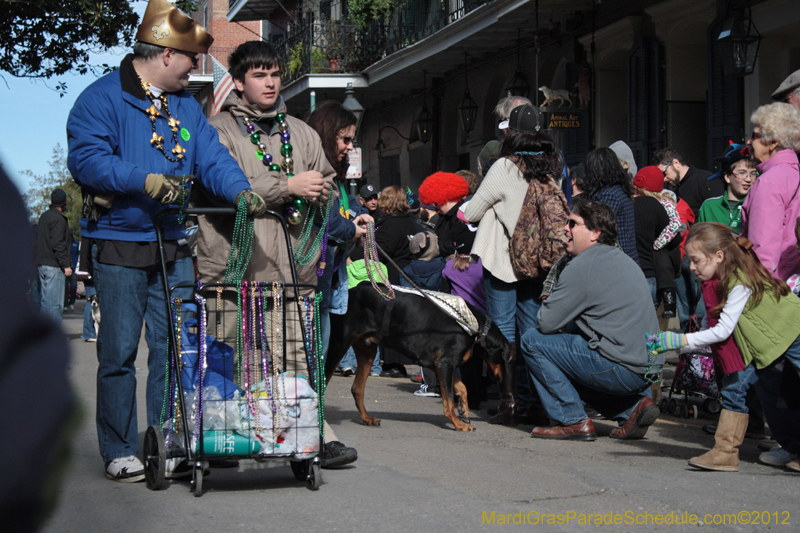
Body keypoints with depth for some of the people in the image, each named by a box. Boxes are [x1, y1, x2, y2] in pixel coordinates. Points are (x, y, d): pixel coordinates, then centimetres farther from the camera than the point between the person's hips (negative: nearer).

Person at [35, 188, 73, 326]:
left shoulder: (44, 216, 17)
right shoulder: (58, 219, -13)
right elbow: (57, 244, -20)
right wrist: (66, 265, -18)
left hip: (42, 264, 10)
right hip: (54, 266, -10)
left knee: (46, 301, 14)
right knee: (54, 304, -9)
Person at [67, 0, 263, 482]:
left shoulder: (187, 105, 16)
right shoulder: (102, 99, -6)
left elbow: (212, 157, 7)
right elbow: (87, 160, -17)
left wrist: (240, 190, -12)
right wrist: (145, 181, -28)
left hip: (175, 247, 6)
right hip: (119, 249, -6)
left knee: (175, 348, 6)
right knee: (119, 351, 0)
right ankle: (120, 452, 10)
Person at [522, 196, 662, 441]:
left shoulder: (582, 267, -12)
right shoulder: (623, 259, 17)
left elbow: (546, 323, -8)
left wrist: (547, 301, 13)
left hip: (622, 370, -9)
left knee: (532, 341, 0)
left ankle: (573, 421, 3)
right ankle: (633, 406, 15)